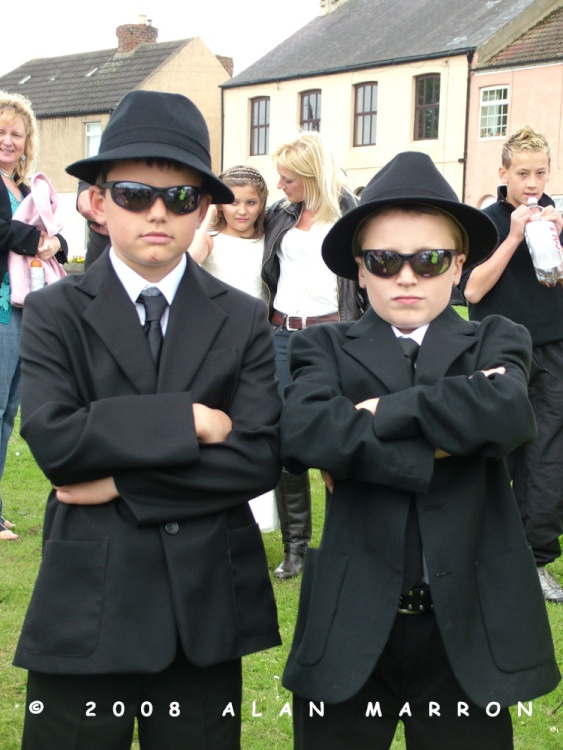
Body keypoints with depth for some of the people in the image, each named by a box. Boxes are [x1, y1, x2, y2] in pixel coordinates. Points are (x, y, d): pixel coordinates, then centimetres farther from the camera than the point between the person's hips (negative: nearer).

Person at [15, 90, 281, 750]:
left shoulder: (242, 321, 3)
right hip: (85, 610, -1)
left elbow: (261, 457, -9)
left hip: (206, 610, 2)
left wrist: (123, 484, -13)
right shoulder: (54, 315, 0)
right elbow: (52, 438, -16)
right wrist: (186, 420, -16)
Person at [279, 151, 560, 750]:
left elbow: (508, 410, -19)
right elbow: (302, 431, -19)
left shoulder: (497, 342, 6)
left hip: (468, 628, 1)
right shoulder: (326, 347, 3)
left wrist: (373, 414, -14)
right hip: (351, 626, 0)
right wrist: (434, 449, -17)